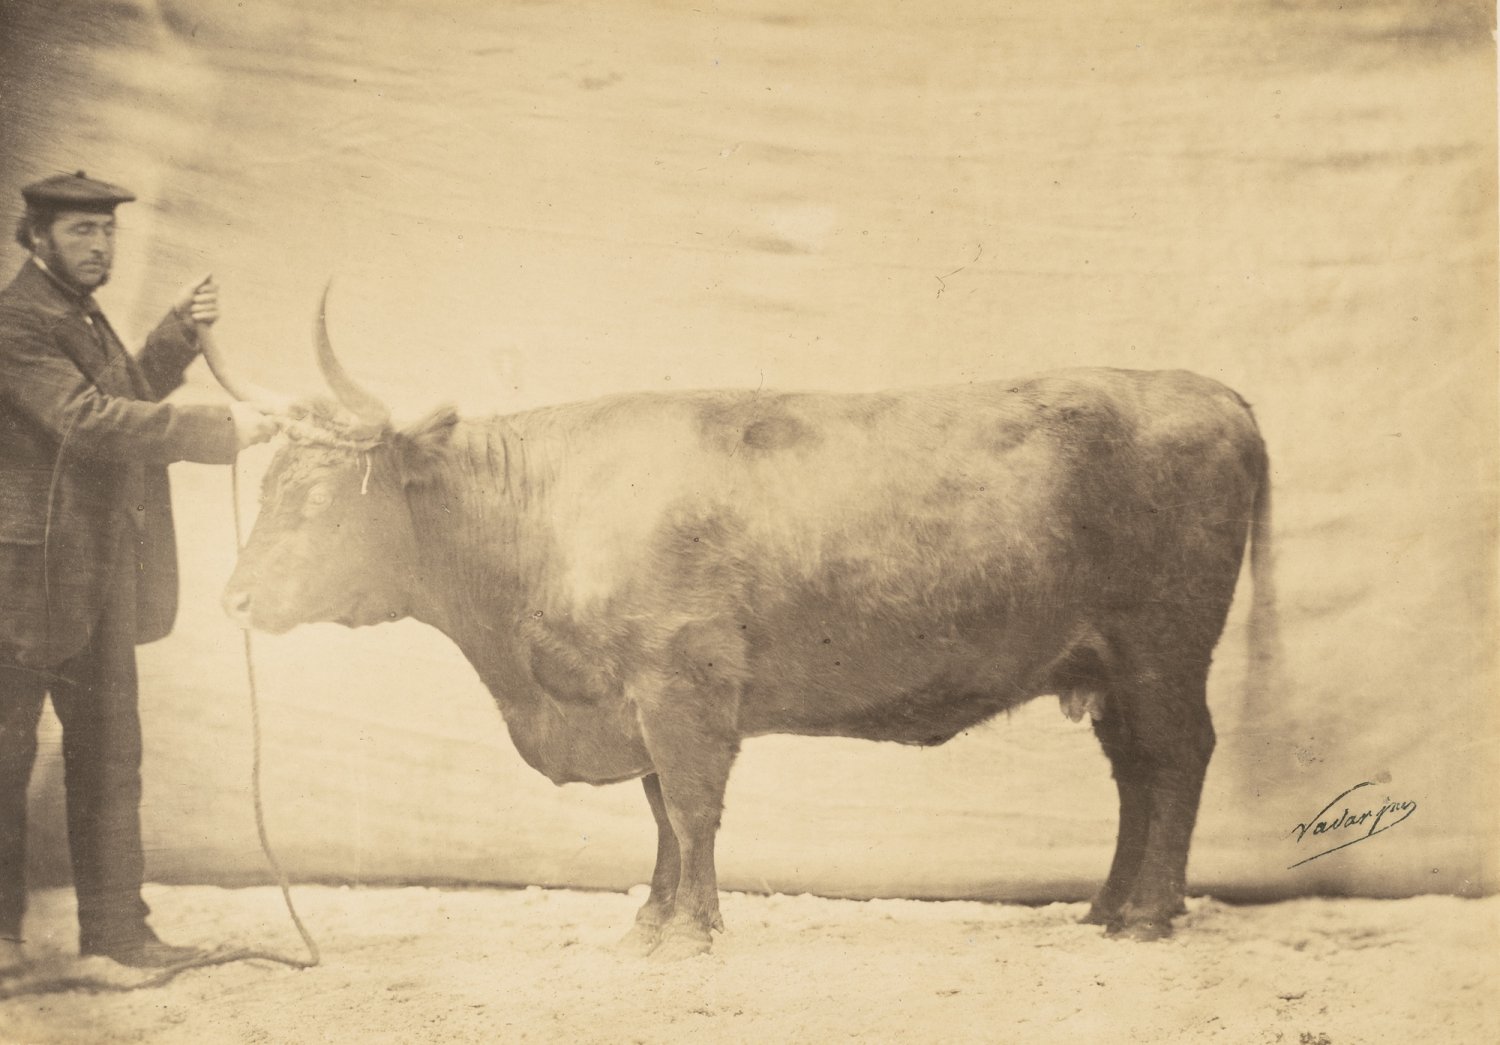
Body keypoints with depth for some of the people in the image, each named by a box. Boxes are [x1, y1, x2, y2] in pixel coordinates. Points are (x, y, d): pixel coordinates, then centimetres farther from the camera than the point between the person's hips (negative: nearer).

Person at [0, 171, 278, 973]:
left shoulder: (82, 315, 15)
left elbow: (126, 396, 23)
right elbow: (87, 419, -24)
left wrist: (179, 334, 9)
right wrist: (219, 429, -25)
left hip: (101, 575, 9)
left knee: (108, 750, 10)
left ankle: (115, 929, 16)